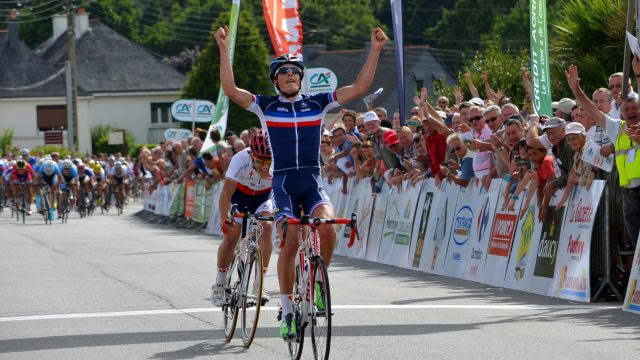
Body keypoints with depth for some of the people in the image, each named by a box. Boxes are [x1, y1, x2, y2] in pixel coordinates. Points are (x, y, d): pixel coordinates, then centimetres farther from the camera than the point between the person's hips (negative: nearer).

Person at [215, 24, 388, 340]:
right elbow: (230, 90, -8)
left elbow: (359, 87, 2)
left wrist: (375, 50, -5)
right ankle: (287, 312, -1)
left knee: (327, 227, -26)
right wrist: (223, 49, -16)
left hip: (313, 181, 1)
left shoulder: (318, 103, 7)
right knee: (290, 242, -13)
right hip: (283, 181, -1)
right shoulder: (266, 106, 4)